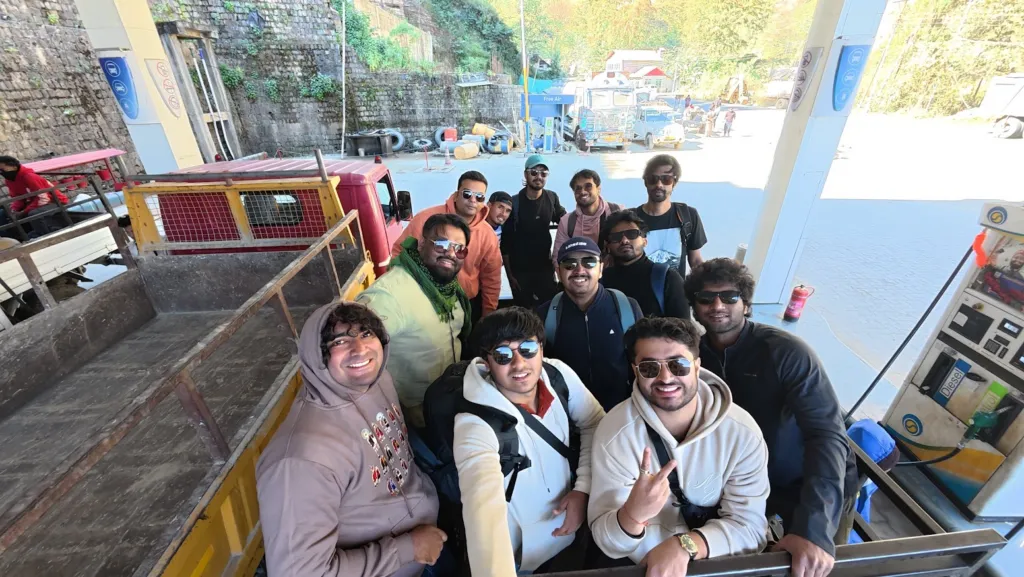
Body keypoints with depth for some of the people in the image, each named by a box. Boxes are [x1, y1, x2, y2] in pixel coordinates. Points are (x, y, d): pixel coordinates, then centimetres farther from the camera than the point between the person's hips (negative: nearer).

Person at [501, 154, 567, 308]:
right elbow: (505, 242, -9)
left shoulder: (552, 198, -5)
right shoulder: (514, 203, -13)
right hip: (520, 270, -2)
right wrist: (509, 273, -8)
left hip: (545, 267, 2)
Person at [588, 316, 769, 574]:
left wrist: (684, 545, -24)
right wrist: (633, 515, -34)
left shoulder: (741, 432, -13)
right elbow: (607, 543, -14)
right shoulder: (614, 434, -17)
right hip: (642, 567, -1)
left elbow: (749, 526, -9)